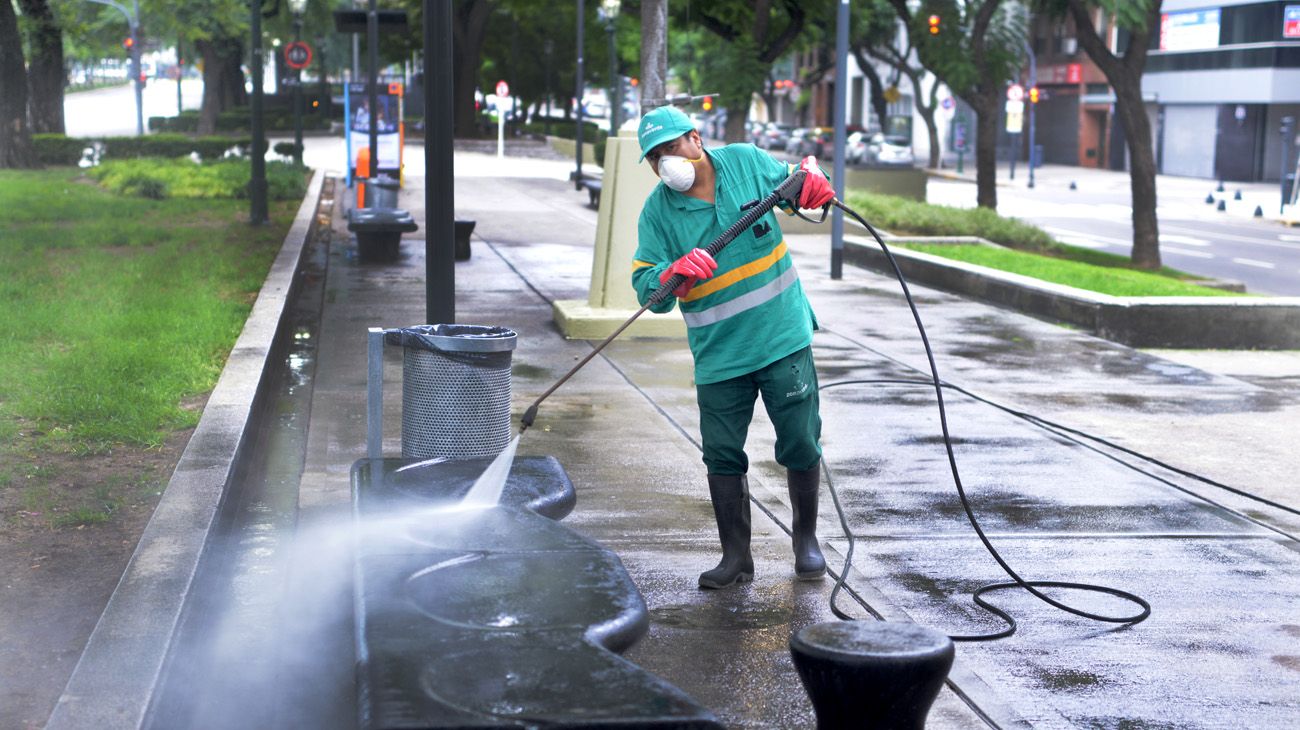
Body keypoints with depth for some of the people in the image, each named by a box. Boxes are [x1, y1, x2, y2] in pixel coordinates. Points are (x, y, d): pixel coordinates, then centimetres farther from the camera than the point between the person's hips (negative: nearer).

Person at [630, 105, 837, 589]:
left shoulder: (746, 161, -2)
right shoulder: (657, 212, -3)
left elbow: (790, 184, 16)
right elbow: (645, 287, -7)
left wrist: (810, 177, -7)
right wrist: (675, 272, -28)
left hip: (784, 338, 0)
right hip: (718, 355, 1)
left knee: (801, 445, 4)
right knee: (723, 456, 3)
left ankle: (806, 540, 24)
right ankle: (736, 556, 17)